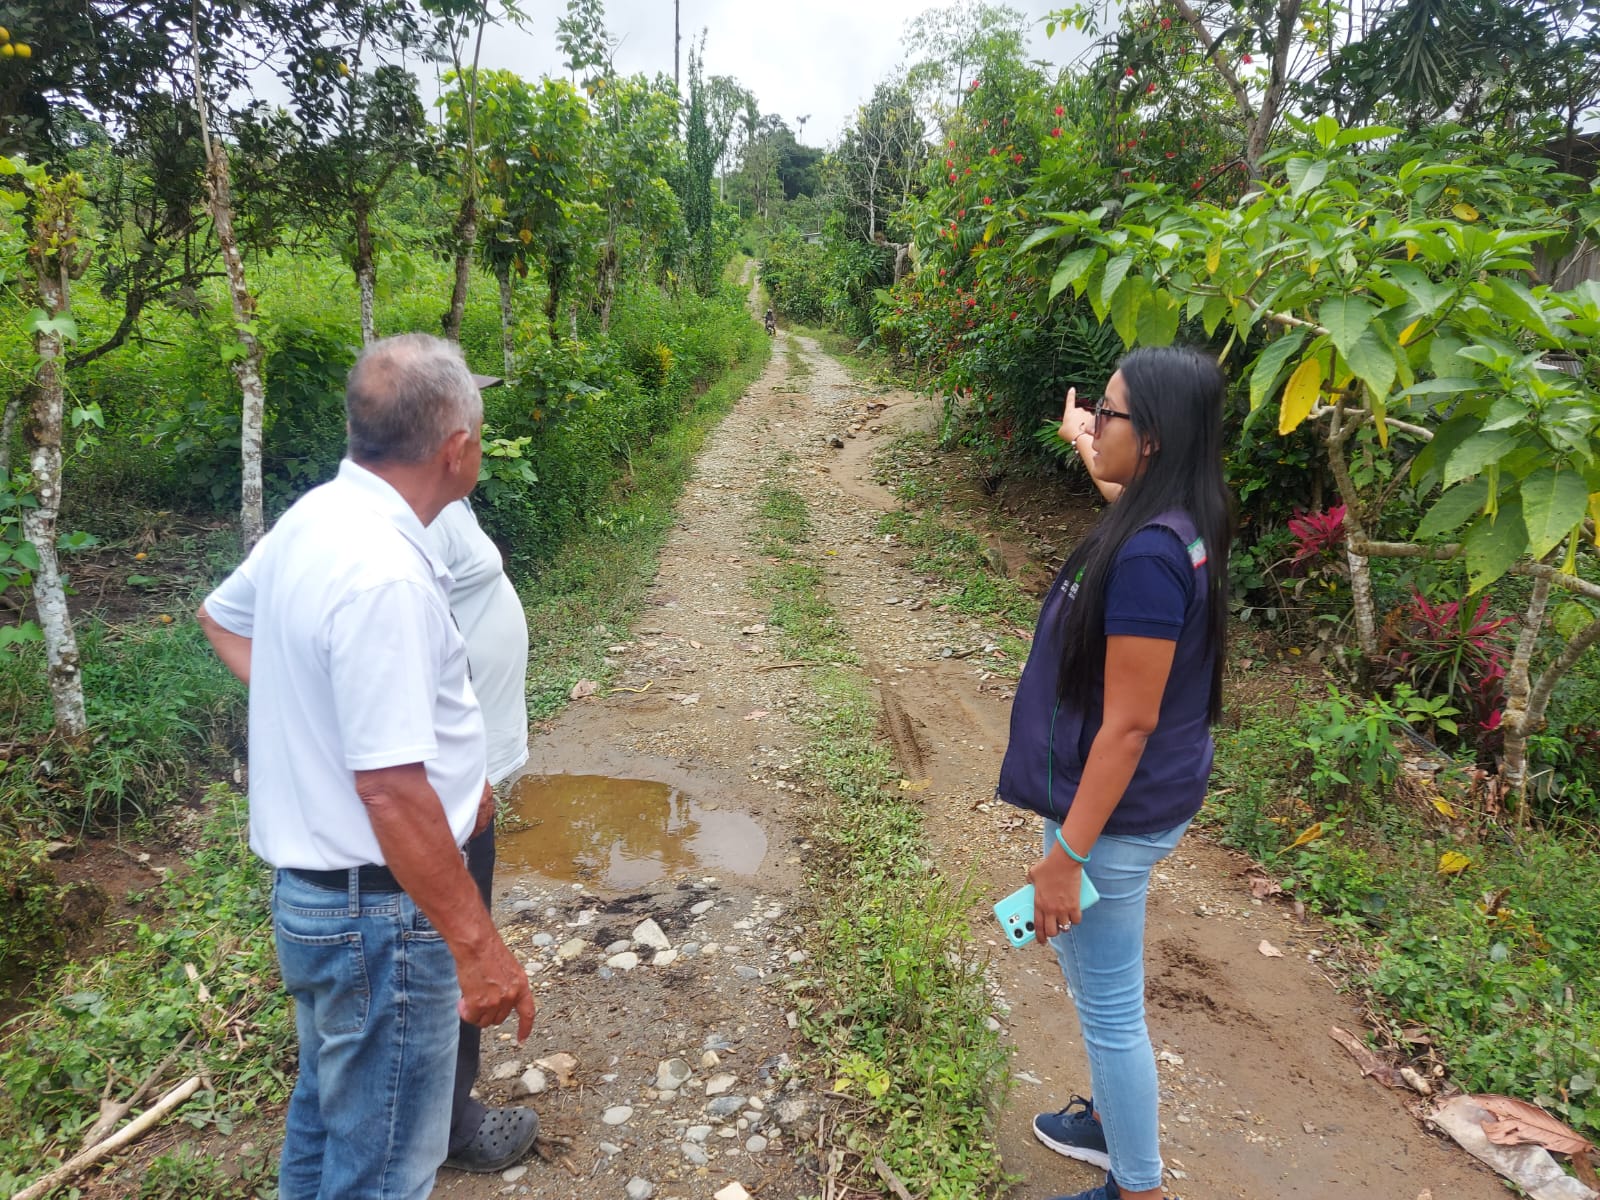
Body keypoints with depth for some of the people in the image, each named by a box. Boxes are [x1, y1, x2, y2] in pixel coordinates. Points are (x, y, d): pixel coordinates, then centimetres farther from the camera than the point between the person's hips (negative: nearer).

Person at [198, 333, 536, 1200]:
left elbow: (221, 617, 19)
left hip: (314, 885, 9)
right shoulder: (386, 574, -28)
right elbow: (391, 790, -29)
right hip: (379, 911, -9)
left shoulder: (313, 517, 0)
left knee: (328, 1113, 28)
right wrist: (477, 947, -22)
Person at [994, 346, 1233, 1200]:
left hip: (1113, 815, -10)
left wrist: (1067, 853, -21)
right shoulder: (1173, 524, 1)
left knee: (1110, 1005, 9)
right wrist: (1085, 446, 42)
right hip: (1129, 805, 10)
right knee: (1083, 957, 28)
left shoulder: (1147, 556, -28)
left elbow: (1128, 725, -27)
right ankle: (1114, 1121, 49)